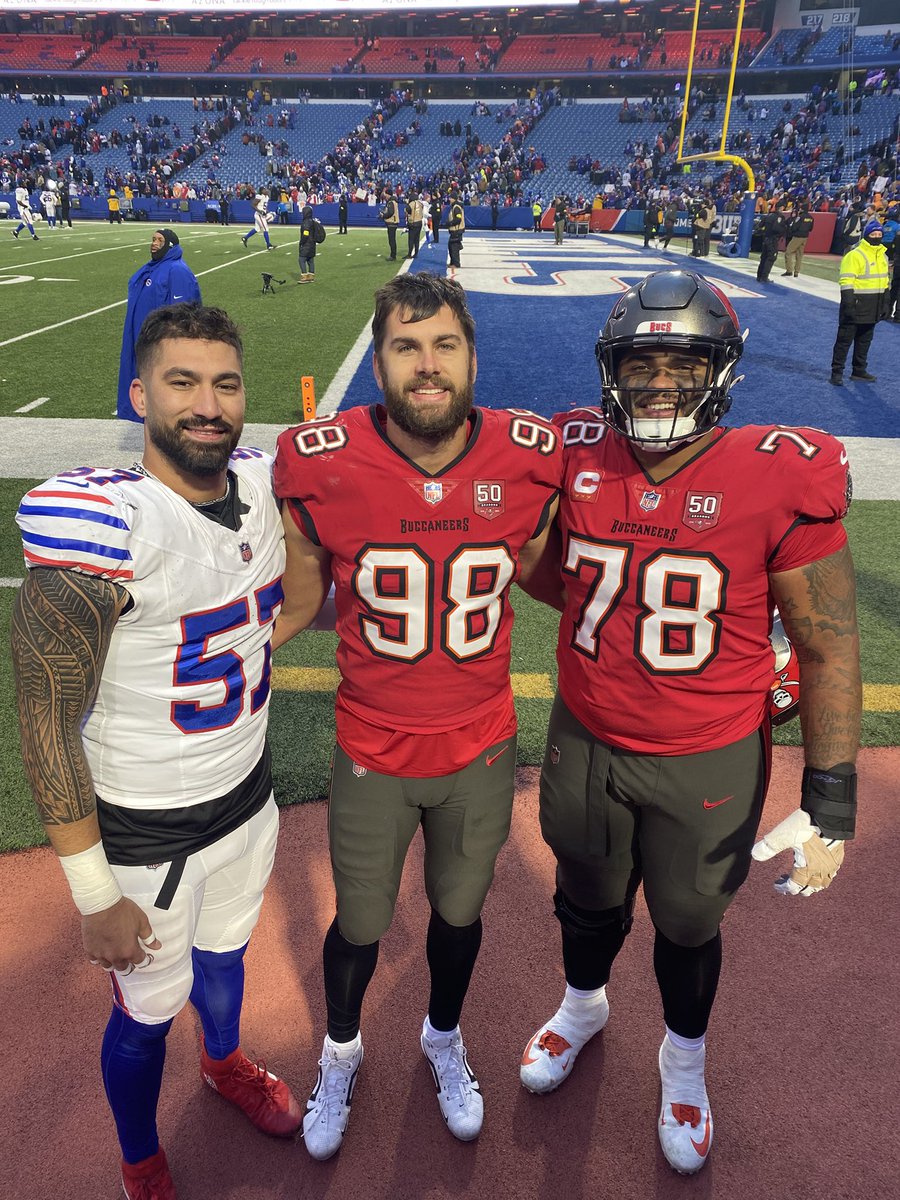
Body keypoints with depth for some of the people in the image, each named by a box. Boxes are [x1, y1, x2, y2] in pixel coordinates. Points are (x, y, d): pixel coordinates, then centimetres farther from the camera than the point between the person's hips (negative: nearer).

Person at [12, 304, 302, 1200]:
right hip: (144, 834, -5)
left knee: (224, 953, 29)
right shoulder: (99, 527, -27)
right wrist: (95, 895, -15)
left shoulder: (263, 484, -6)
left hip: (248, 798, 5)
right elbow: (48, 724, -20)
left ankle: (224, 1060, 63)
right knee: (148, 1013, 18)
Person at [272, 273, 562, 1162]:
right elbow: (297, 604, -4)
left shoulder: (529, 461, -13)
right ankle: (340, 1053, 57)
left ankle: (444, 1039, 60)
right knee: (359, 927, 21)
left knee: (459, 913, 25)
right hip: (371, 755, -1)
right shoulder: (320, 467, -18)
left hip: (483, 751, 2)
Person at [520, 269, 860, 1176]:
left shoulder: (782, 481, -18)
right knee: (588, 898, 25)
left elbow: (828, 648, -12)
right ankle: (582, 1006, 59)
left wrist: (830, 797, -11)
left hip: (709, 764, -2)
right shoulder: (576, 458, -8)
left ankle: (684, 1060, 53)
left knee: (688, 924, 20)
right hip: (586, 743, 3)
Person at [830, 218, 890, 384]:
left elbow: (885, 281, 20)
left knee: (865, 339, 14)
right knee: (845, 339, -4)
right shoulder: (855, 255, -13)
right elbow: (847, 282, -17)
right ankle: (837, 372, 0)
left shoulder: (883, 256, 13)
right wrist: (848, 304, -22)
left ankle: (859, 371, 23)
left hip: (873, 308, 8)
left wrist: (886, 303, 18)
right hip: (856, 304, -8)